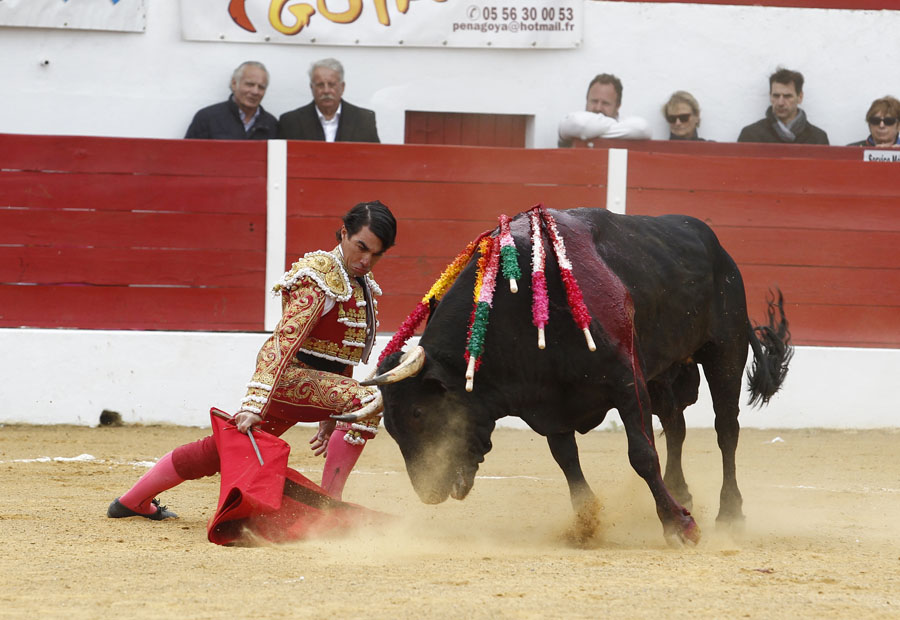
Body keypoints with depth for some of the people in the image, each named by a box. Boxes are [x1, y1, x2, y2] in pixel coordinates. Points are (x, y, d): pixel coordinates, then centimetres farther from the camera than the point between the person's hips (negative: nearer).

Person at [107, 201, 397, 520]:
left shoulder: (362, 283, 12)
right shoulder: (320, 275, -17)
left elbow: (340, 358, 21)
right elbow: (285, 341, -27)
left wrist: (331, 419, 23)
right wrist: (255, 404, -36)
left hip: (318, 385, 9)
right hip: (287, 376, -9)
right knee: (364, 400, -30)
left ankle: (132, 502, 31)